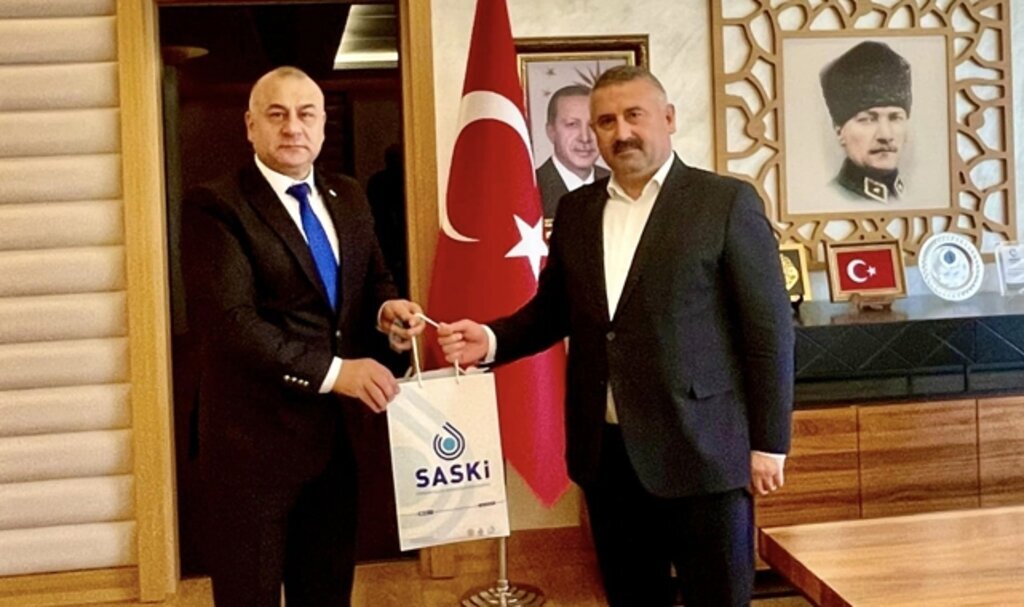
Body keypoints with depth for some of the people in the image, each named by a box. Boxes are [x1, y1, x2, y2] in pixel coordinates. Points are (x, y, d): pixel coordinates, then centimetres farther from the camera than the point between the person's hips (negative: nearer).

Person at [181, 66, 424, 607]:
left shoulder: (348, 199, 10)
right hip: (255, 438, -6)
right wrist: (330, 371, -27)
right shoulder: (215, 207, -12)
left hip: (337, 432, 6)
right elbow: (229, 319, -22)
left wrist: (386, 310, -7)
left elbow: (372, 280, 17)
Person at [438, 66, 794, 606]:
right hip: (605, 453, 5)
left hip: (699, 450, -4)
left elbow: (769, 329, -6)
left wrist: (767, 443, -7)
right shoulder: (575, 210, 9)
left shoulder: (726, 202, -5)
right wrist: (492, 339, -4)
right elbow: (553, 309, 15)